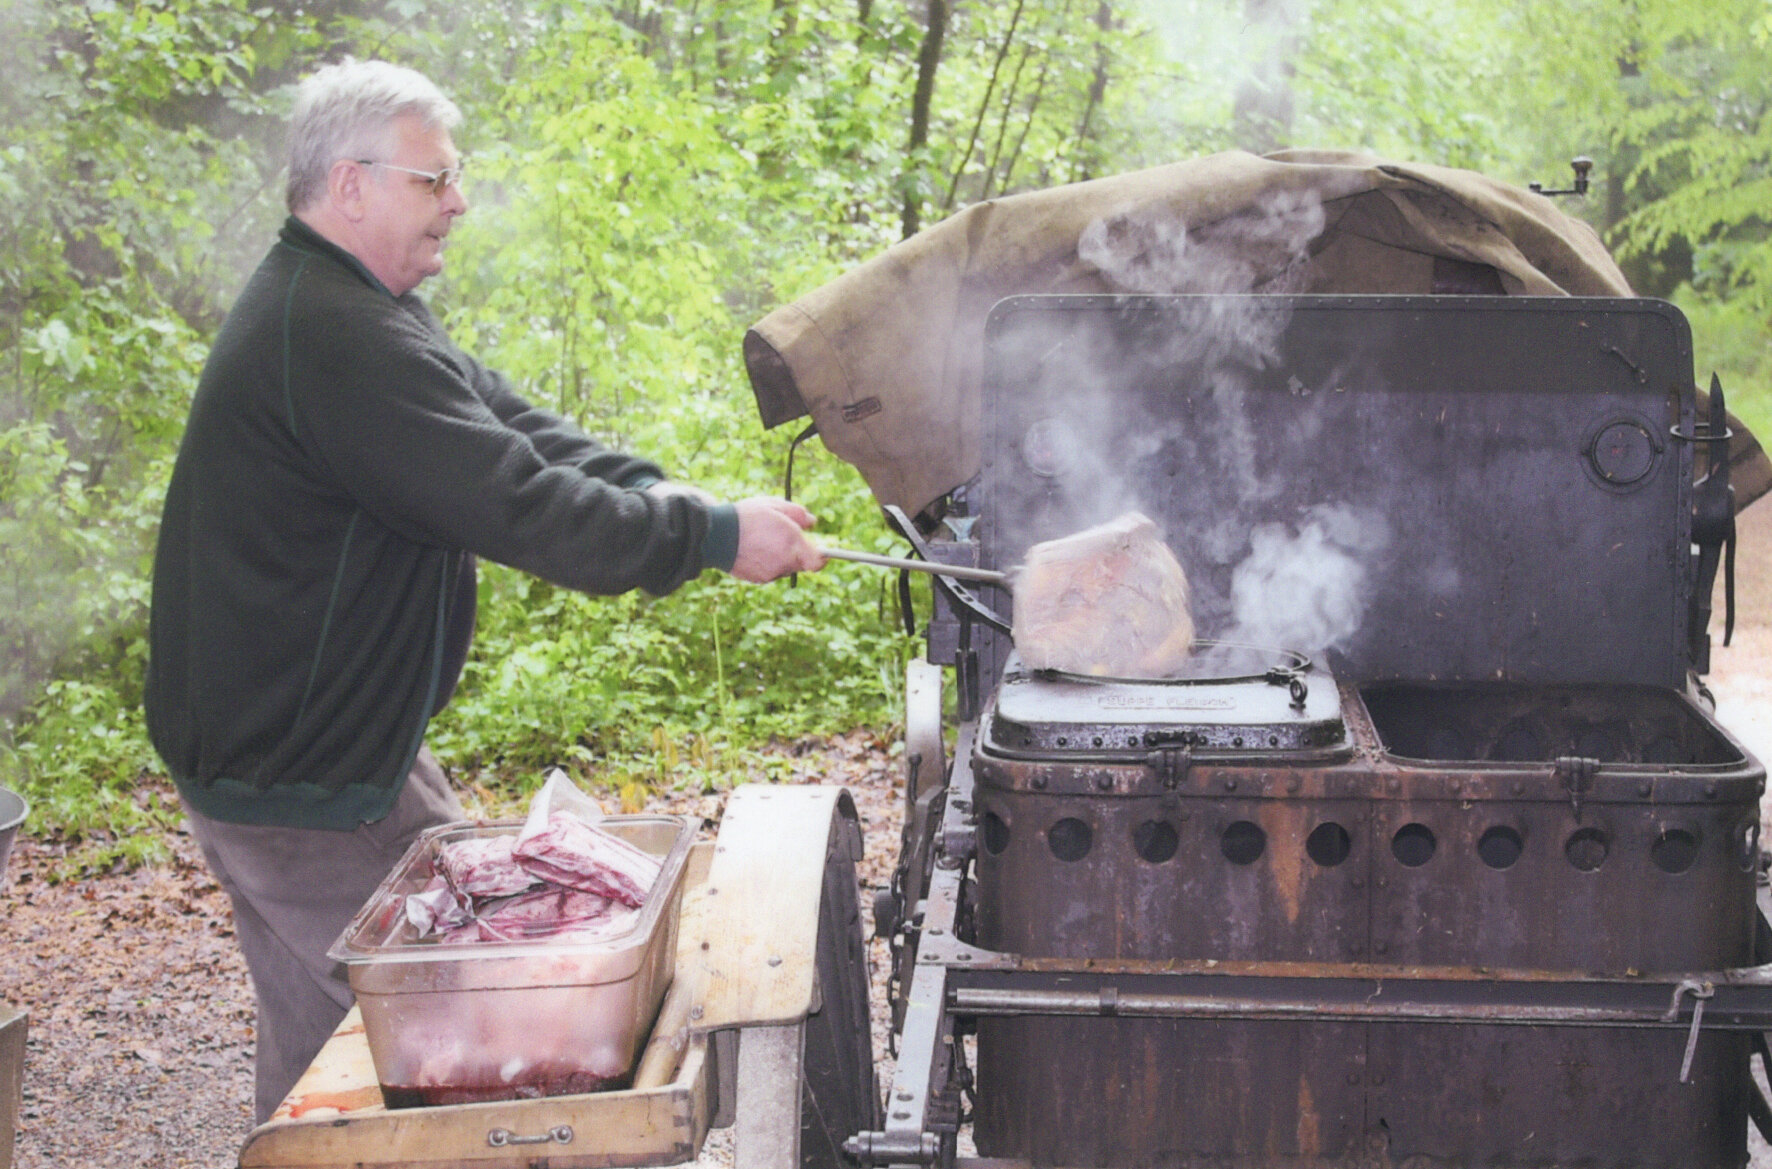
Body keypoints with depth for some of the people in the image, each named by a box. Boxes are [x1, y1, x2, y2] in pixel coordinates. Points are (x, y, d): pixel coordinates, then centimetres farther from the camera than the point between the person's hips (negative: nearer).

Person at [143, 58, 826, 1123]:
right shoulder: (332, 338, -25)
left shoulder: (350, 313, 12)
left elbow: (510, 426, 8)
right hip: (295, 782, -11)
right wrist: (712, 536, -20)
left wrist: (657, 493, -7)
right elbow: (517, 506, -28)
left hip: (333, 743, 11)